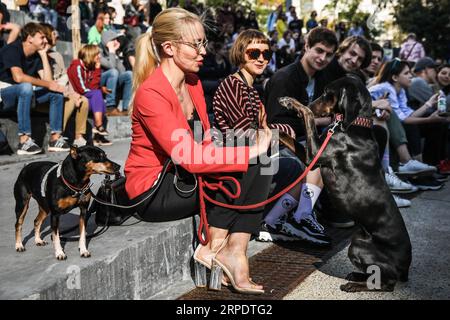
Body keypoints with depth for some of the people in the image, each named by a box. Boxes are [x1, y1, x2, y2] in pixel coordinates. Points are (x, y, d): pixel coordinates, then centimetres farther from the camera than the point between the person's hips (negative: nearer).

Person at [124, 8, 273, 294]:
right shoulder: (151, 94, -22)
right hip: (154, 192, -8)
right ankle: (214, 246, -6)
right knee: (242, 169, -19)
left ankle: (235, 252, -17)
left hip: (184, 180, 8)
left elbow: (206, 144, 7)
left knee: (259, 169, -10)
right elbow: (190, 159, -29)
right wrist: (252, 150, -24)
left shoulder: (193, 83, 6)